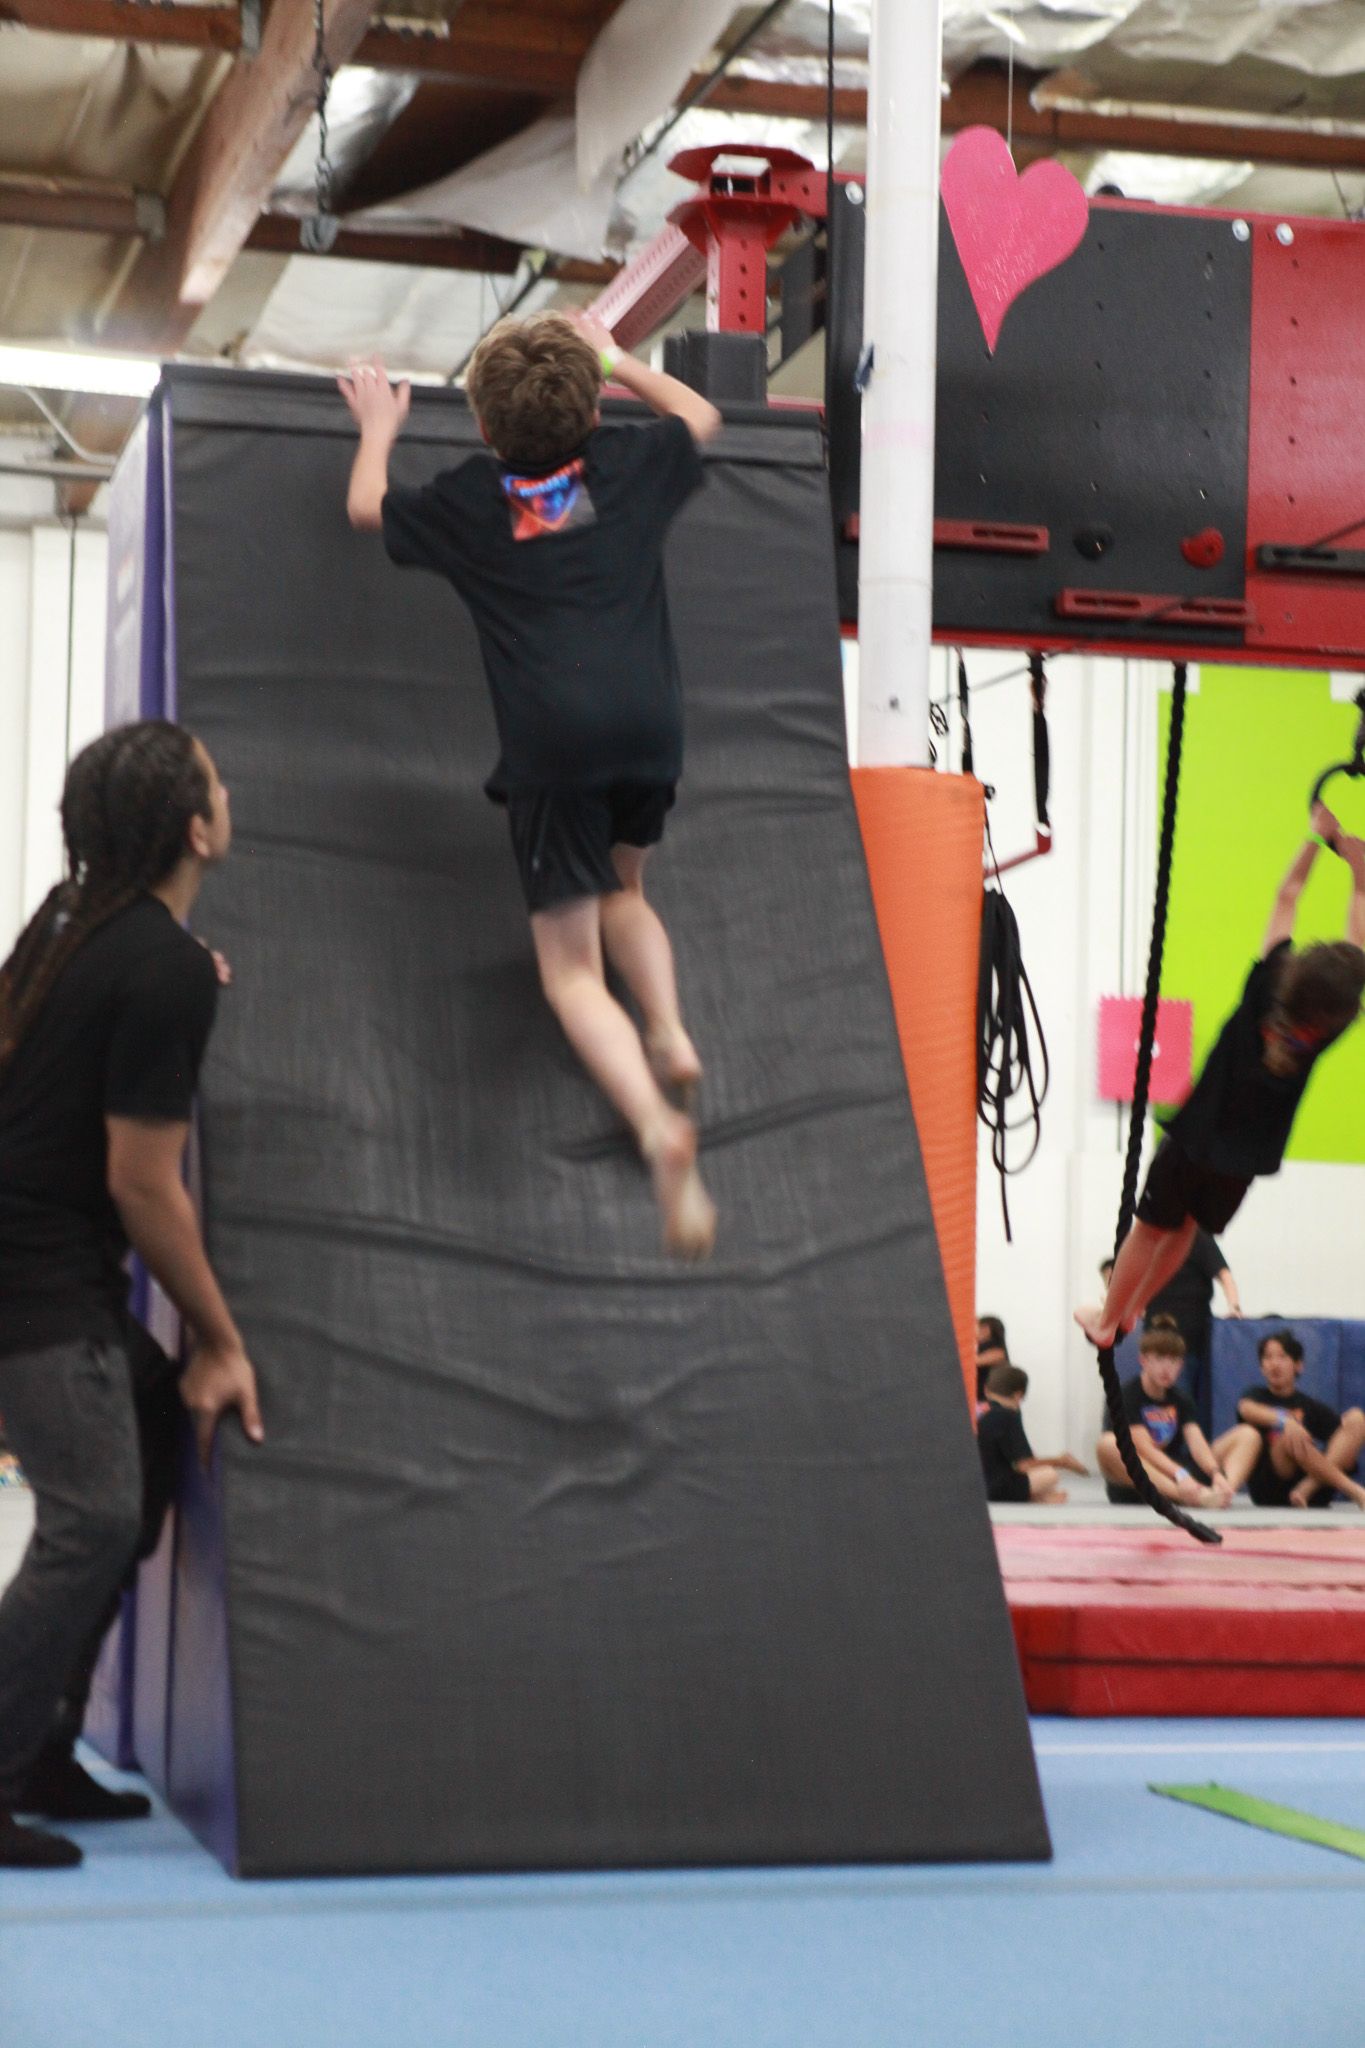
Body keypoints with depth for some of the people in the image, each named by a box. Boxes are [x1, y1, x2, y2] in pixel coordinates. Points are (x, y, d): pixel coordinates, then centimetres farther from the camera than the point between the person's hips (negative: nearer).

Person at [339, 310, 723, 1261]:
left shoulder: (471, 497, 13)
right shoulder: (626, 463, 15)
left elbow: (366, 507, 31)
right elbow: (700, 414, 36)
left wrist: (378, 427, 47)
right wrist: (618, 360, 47)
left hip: (554, 740, -3)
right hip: (650, 722, 3)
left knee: (572, 967, -2)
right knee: (623, 890, 32)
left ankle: (658, 1127, -25)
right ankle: (670, 1033, 10)